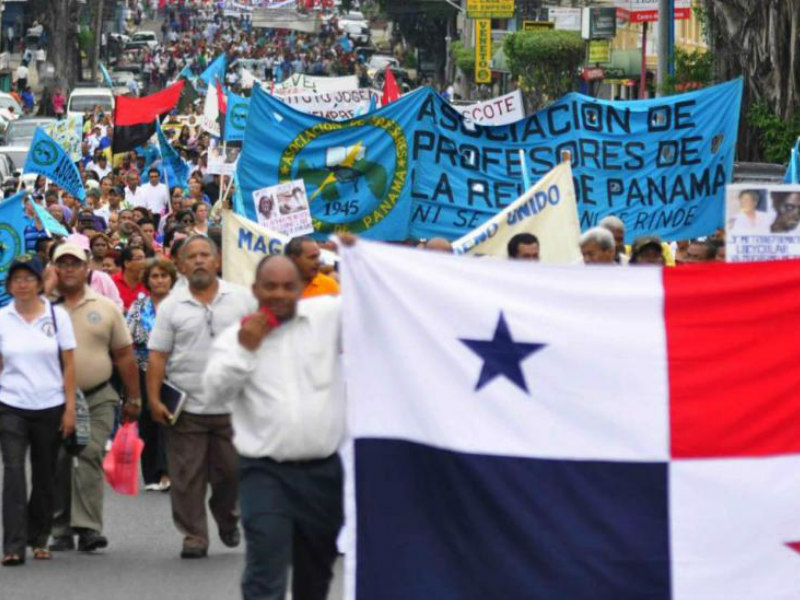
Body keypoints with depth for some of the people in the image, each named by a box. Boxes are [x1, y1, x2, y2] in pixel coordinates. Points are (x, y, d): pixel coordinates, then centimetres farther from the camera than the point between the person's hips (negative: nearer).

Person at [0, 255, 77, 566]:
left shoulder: (57, 316, 1)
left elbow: (68, 365, 3)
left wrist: (70, 407, -2)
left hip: (50, 408, 1)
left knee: (44, 476, 9)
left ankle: (39, 539, 25)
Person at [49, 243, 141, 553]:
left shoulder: (105, 308, 6)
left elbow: (124, 356, 9)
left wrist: (133, 399, 8)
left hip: (97, 398, -1)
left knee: (91, 456, -13)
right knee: (57, 464, 2)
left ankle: (88, 527, -17)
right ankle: (61, 530, 11)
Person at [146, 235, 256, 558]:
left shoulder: (242, 299, 5)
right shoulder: (172, 306, 3)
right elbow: (157, 356, 2)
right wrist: (154, 399, -6)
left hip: (232, 406, 0)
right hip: (187, 407, 0)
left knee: (232, 471, 7)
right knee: (187, 477, -1)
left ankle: (227, 517, 33)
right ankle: (194, 536, 7)